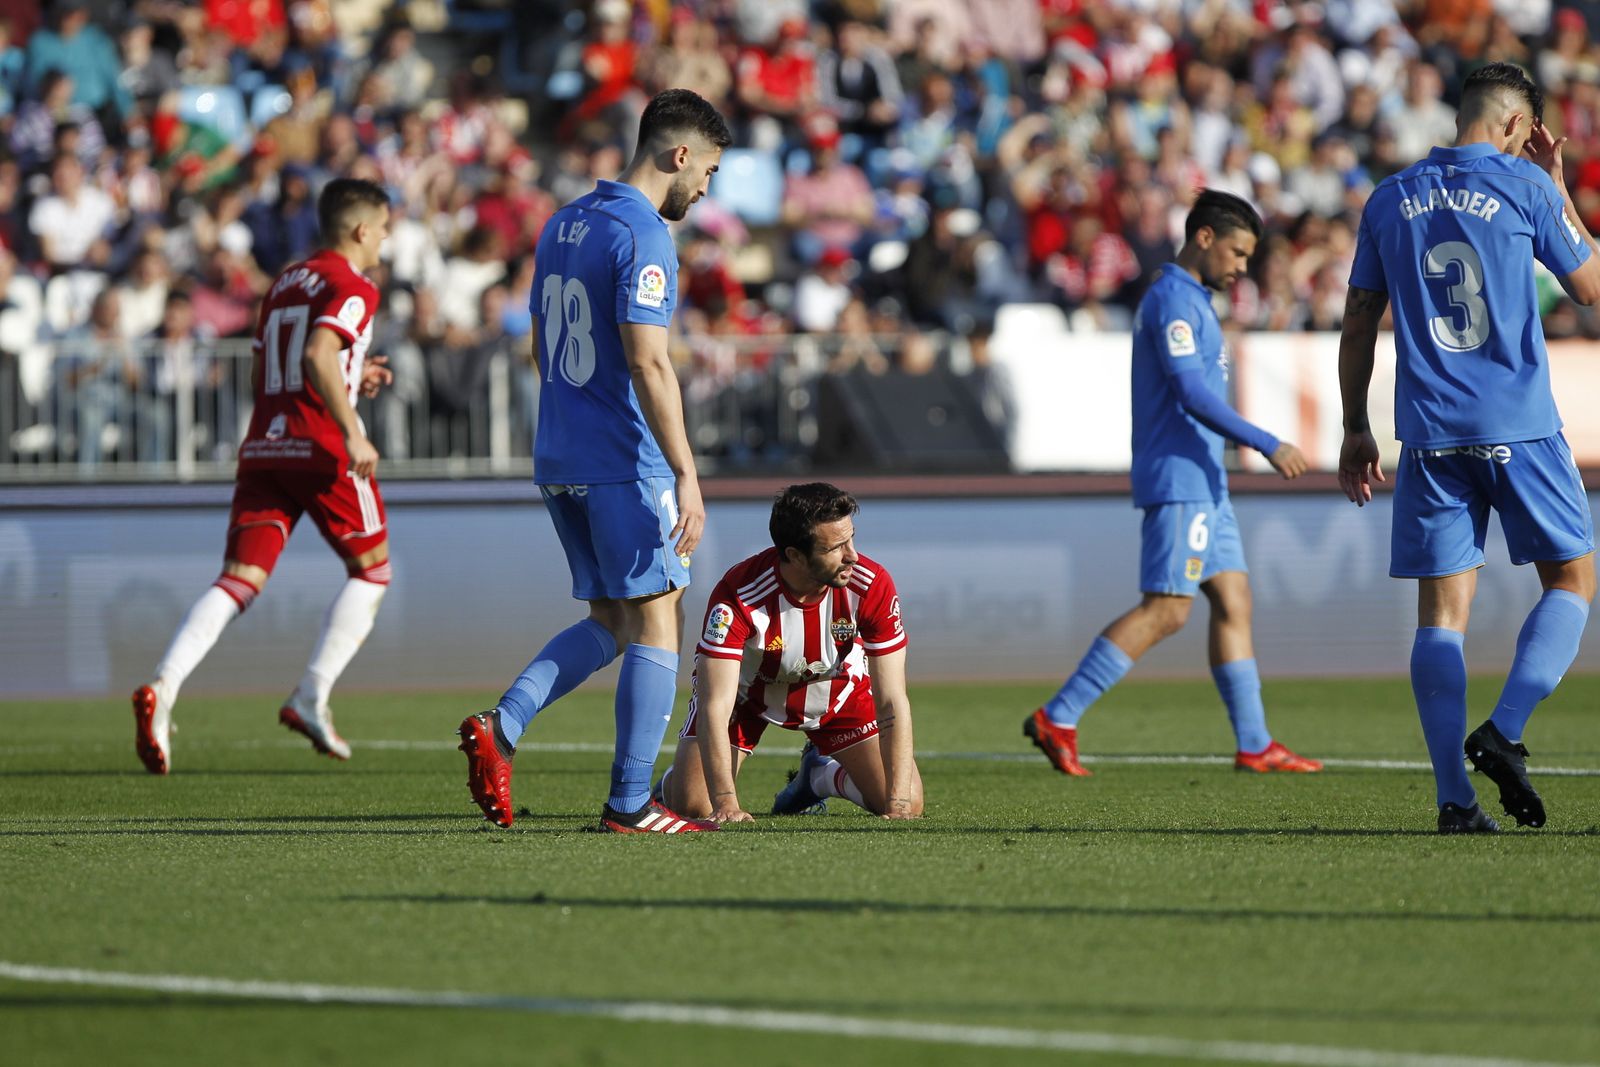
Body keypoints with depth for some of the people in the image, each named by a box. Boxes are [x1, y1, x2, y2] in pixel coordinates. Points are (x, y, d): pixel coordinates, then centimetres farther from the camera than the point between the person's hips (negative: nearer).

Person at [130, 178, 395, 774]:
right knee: (372, 568, 14)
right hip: (322, 451, -6)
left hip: (262, 450, 6)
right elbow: (318, 355, -21)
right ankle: (311, 697, 4)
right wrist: (352, 432, -22)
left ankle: (163, 687, -26)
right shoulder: (353, 288, -4)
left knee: (238, 582, -3)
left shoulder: (283, 284, 21)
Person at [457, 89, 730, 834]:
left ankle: (502, 725, -3)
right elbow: (647, 363, -21)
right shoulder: (643, 237, -14)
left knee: (611, 622, 15)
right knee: (657, 626, -1)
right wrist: (686, 476, -21)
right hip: (625, 464, -9)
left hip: (558, 459, 9)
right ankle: (629, 804, -2)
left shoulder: (563, 225, 13)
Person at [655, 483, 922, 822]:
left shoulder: (872, 586, -32)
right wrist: (725, 803, -50)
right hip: (746, 689, -2)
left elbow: (892, 703, -29)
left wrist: (898, 803, -38)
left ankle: (822, 774, 24)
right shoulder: (737, 595, -38)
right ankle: (672, 783, 22)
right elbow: (714, 707, -39)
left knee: (910, 803, -9)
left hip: (839, 689, 2)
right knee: (690, 803, -18)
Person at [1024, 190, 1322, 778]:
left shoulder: (1191, 299, 19)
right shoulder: (1172, 299, -13)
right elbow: (1192, 394, -23)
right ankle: (1058, 718, -9)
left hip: (1203, 484, 10)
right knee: (1166, 610, -11)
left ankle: (1254, 745, 7)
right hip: (1178, 480, -10)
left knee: (1234, 599, 7)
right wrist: (1268, 446, -23)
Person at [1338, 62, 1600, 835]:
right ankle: (1503, 731, -8)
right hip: (1519, 425, -3)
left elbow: (1358, 326, 11)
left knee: (1441, 611, 3)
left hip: (1429, 433, 3)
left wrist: (1356, 432, 17)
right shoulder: (1523, 186, -3)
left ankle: (1455, 796, -5)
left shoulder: (1389, 201, 9)